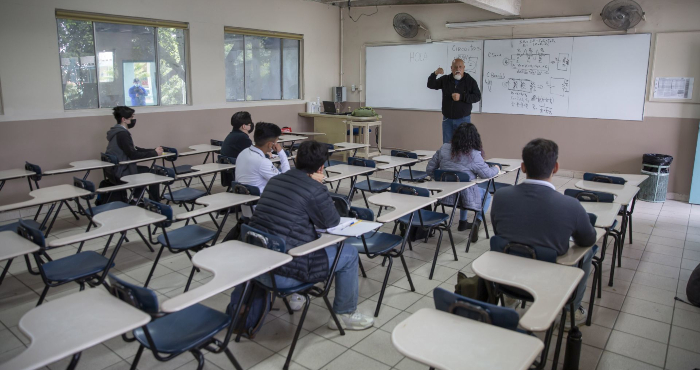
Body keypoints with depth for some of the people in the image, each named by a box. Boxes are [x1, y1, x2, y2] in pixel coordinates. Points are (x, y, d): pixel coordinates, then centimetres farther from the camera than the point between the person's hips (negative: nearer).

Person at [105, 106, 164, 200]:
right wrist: (154, 153, -16)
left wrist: (153, 150, 4)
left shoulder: (117, 131, 12)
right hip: (121, 171, -11)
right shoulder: (122, 133, -20)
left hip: (115, 169, 11)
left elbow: (134, 149, 14)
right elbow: (133, 155, -24)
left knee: (145, 169, 25)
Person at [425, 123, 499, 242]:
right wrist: (496, 168, 14)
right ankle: (477, 222, 9)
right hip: (466, 198, -5)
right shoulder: (474, 155, -18)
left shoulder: (444, 149, -5)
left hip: (445, 196, 5)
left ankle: (463, 222, 43)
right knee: (487, 195, 27)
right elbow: (487, 174, -8)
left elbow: (430, 169, 1)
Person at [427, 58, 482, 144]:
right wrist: (435, 74, -14)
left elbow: (477, 97, -7)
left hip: (463, 119, -2)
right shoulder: (445, 79, 4)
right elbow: (430, 85, 6)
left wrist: (461, 97, -20)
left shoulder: (470, 81, -3)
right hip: (447, 119, 3)